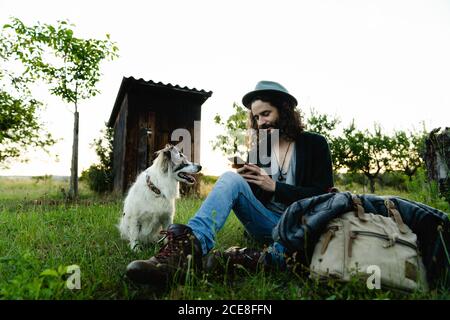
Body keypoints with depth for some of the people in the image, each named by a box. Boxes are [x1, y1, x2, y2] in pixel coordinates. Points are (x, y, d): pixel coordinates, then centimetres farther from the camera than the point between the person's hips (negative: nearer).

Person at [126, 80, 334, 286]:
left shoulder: (314, 144, 2)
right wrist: (242, 182, -8)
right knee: (231, 178, -24)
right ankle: (192, 244, -47)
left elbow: (322, 195, -7)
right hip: (267, 224, 3)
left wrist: (275, 186, -12)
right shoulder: (259, 149, 12)